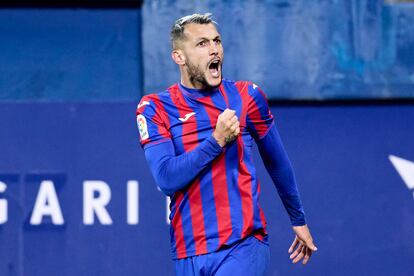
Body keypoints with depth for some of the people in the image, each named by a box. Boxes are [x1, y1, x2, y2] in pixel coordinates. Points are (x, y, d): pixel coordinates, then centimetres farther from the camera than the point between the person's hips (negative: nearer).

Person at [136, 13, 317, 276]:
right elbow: (166, 178, -11)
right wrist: (217, 140, -16)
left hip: (245, 246, -1)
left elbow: (277, 163, 17)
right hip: (189, 254, 2)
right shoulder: (155, 108, 1)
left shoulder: (246, 96, 5)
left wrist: (298, 220, 26)